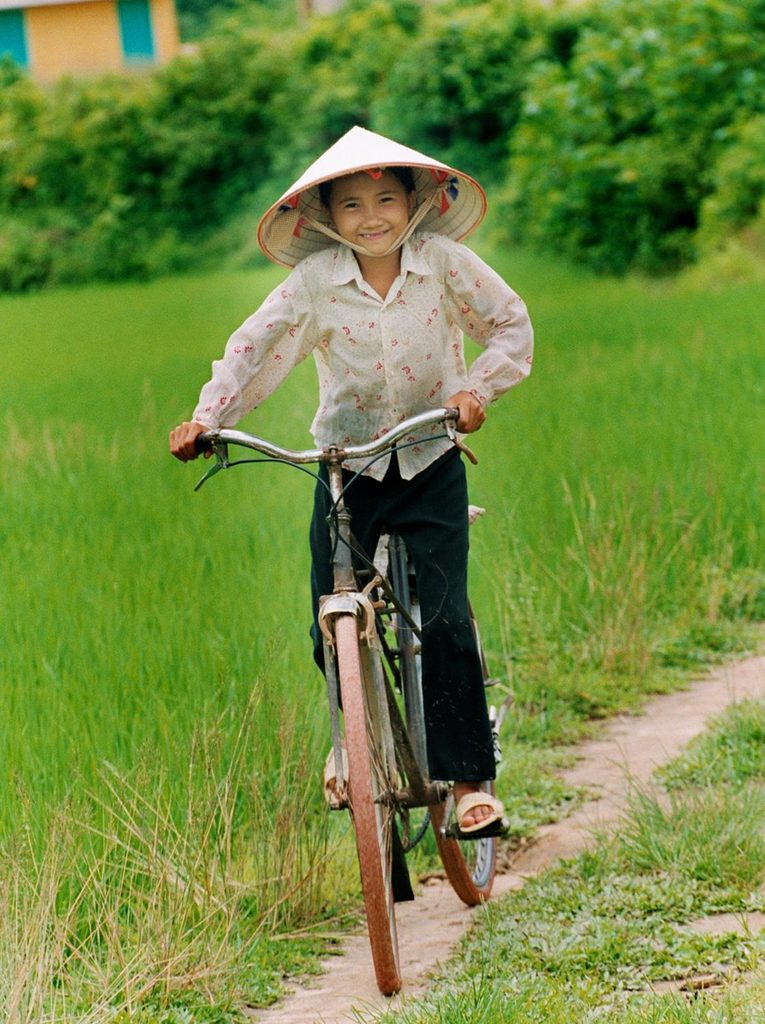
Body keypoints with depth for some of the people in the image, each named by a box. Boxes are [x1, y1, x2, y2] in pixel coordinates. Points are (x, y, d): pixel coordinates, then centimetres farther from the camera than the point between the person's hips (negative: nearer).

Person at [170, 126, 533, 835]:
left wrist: (476, 387, -17)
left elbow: (511, 325, -1)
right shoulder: (314, 281, -8)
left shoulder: (444, 263, -7)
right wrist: (206, 417, -18)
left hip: (430, 465, -1)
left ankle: (468, 777, -1)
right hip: (346, 469, 1)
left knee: (443, 620, -12)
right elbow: (254, 346, -6)